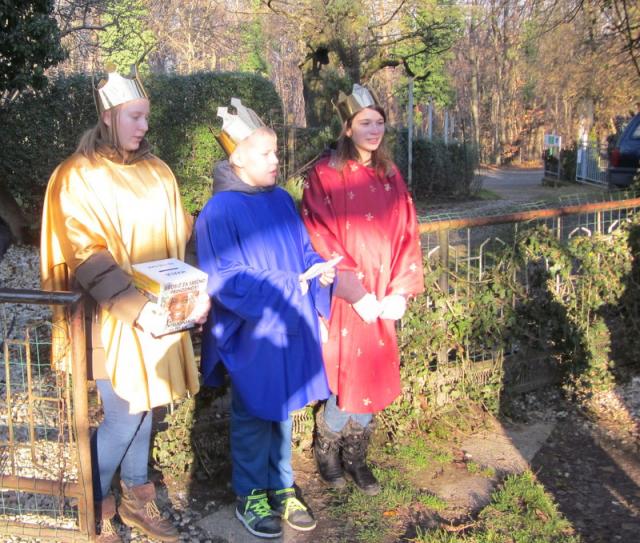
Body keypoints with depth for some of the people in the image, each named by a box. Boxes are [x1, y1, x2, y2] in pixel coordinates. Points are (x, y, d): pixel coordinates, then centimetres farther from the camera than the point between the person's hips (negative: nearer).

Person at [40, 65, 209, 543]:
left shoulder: (157, 172, 10)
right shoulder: (78, 177, -8)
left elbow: (182, 237, 10)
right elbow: (86, 258, -16)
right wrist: (133, 307, -26)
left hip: (159, 315, 6)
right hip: (112, 322, -5)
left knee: (144, 406, 14)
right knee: (122, 417, -3)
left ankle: (136, 499, 32)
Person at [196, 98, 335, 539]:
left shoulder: (282, 200, 5)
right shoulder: (220, 212, -15)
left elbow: (304, 251, 13)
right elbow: (227, 281, -18)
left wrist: (319, 271, -9)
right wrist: (286, 286, -21)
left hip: (291, 328, 6)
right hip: (251, 334, -6)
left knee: (284, 411, 17)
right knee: (253, 417, 9)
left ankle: (282, 488, 35)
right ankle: (250, 497, 28)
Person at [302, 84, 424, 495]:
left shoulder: (390, 175, 9)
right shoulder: (325, 175, -6)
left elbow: (407, 233, 6)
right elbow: (319, 239, -12)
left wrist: (400, 291, -5)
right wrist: (355, 292, -17)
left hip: (383, 299, 5)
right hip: (344, 299, -4)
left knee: (373, 378, 10)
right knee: (346, 379, 1)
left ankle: (356, 456, 29)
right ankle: (327, 451, 27)